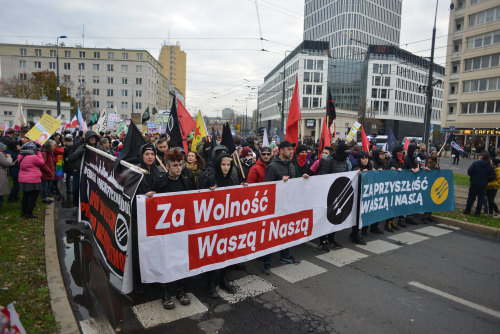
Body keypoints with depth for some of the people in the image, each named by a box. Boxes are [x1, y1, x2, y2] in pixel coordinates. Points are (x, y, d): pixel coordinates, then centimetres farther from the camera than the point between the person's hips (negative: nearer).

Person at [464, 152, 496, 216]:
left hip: (474, 184, -1)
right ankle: (478, 212, 14)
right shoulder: (490, 167, -3)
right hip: (483, 185, 2)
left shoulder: (475, 163, -11)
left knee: (471, 197, 9)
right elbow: (493, 176, -4)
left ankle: (467, 210, 14)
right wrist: (486, 180, 12)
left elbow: (469, 172, -11)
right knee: (481, 199, 11)